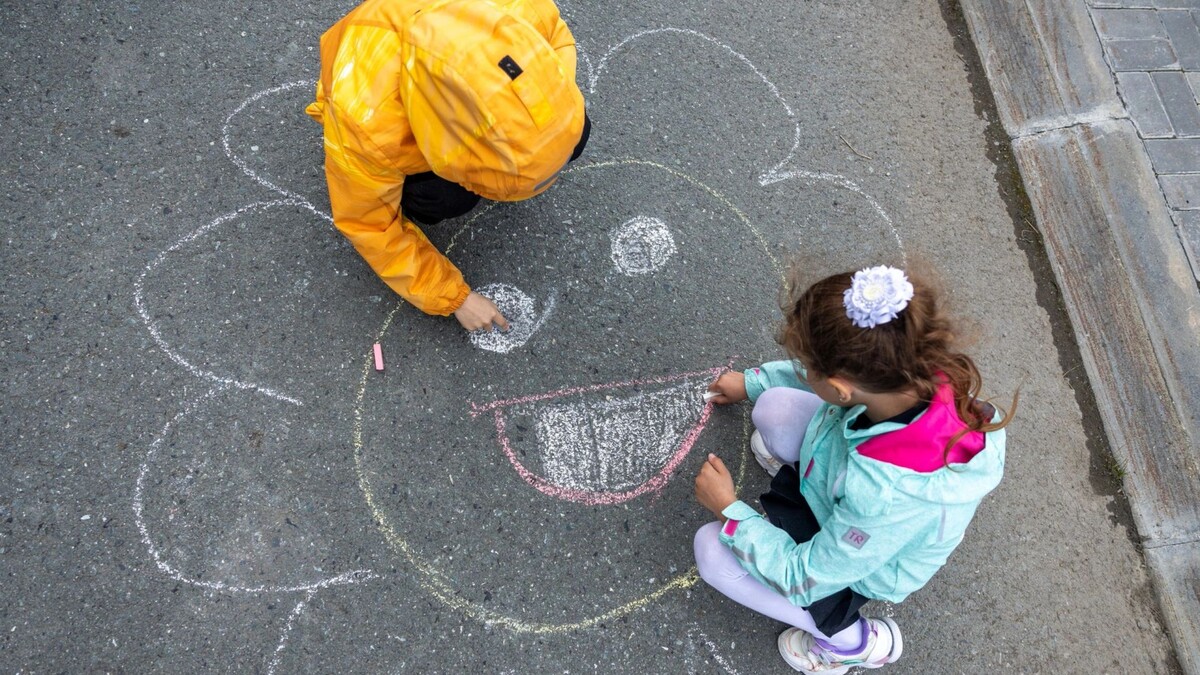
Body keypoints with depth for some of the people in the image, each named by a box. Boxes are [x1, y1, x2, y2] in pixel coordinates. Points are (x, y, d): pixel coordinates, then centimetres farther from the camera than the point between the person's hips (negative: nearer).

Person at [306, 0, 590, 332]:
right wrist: (454, 297, -19)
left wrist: (550, 109, -27)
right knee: (447, 197, -31)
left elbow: (557, 37, -11)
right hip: (391, 122, -3)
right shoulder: (365, 122, -43)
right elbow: (371, 226, -25)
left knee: (574, 132, -17)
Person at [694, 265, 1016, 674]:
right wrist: (751, 381, 9)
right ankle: (807, 469, 27)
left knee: (714, 551, -9)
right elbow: (830, 369, -5)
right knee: (775, 405, -7)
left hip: (857, 566, -5)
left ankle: (853, 639, 6)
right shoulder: (920, 371, -31)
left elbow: (802, 579, -28)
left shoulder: (884, 497, -47)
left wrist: (728, 509, -17)